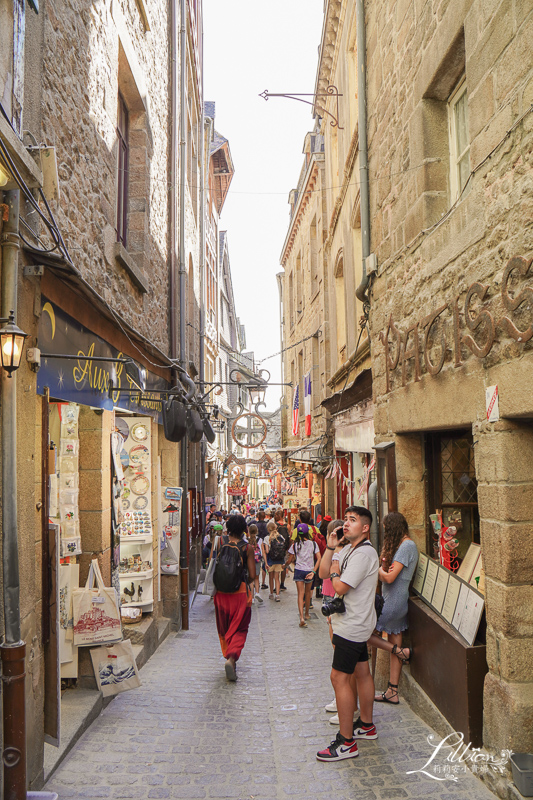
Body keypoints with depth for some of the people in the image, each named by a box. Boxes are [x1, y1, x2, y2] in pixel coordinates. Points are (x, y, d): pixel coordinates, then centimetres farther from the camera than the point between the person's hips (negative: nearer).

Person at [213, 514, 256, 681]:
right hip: (240, 592, -2)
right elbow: (252, 575, -6)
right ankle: (232, 657, -14)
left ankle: (229, 657, 25)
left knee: (224, 628, 19)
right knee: (239, 629, 7)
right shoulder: (247, 547, -8)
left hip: (221, 591, 2)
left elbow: (213, 568, -2)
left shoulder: (220, 542, -4)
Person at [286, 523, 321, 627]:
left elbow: (289, 560, 1)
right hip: (309, 570, 1)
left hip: (298, 571, -1)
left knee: (300, 594, -4)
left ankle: (302, 617, -20)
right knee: (307, 593, 20)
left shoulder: (295, 545, -3)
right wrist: (313, 571, -10)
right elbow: (319, 559, -9)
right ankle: (306, 614, 36)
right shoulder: (313, 544, -1)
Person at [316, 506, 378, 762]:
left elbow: (340, 587, -25)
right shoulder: (347, 550, 11)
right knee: (361, 672, 18)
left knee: (339, 677, -8)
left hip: (353, 625, -10)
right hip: (354, 623, 10)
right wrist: (330, 548, -3)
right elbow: (323, 573, 8)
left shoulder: (364, 553, -21)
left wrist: (335, 571, -6)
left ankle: (346, 742, -2)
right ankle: (366, 725, 32)